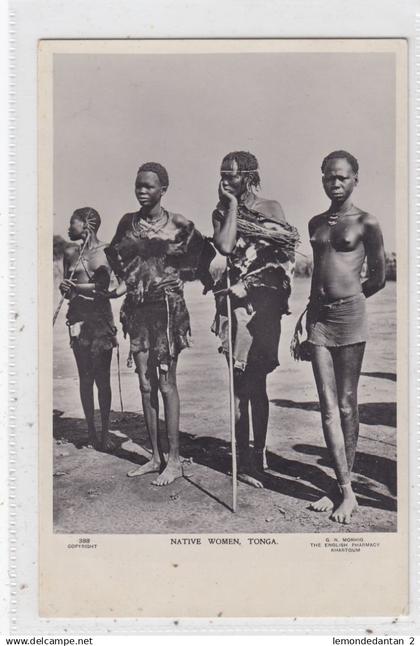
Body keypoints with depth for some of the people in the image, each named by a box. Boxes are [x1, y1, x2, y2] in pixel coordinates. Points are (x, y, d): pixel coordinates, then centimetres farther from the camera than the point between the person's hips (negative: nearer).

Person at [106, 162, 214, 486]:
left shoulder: (179, 225, -3)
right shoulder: (128, 222, 10)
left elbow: (201, 261, 3)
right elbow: (119, 260, 19)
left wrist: (216, 285, -9)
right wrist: (123, 284, 5)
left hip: (167, 306, -5)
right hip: (137, 308, 5)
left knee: (166, 384, -4)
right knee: (146, 384, 8)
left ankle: (174, 460, 5)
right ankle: (155, 456, 18)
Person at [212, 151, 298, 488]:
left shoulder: (272, 208, 6)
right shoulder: (221, 212, 12)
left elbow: (285, 256, -3)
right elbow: (225, 247, -9)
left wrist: (249, 284, -11)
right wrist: (232, 205, -3)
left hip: (264, 299, -2)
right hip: (235, 298, 2)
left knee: (256, 383, -5)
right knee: (239, 382, 3)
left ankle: (256, 454, 3)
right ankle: (243, 455, 11)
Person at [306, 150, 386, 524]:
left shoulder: (366, 223, -1)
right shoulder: (316, 223, 16)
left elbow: (378, 279, 4)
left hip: (350, 314, -5)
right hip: (318, 316, 5)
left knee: (347, 405, 1)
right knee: (328, 405, 0)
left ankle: (345, 489, 12)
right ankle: (346, 490, 5)